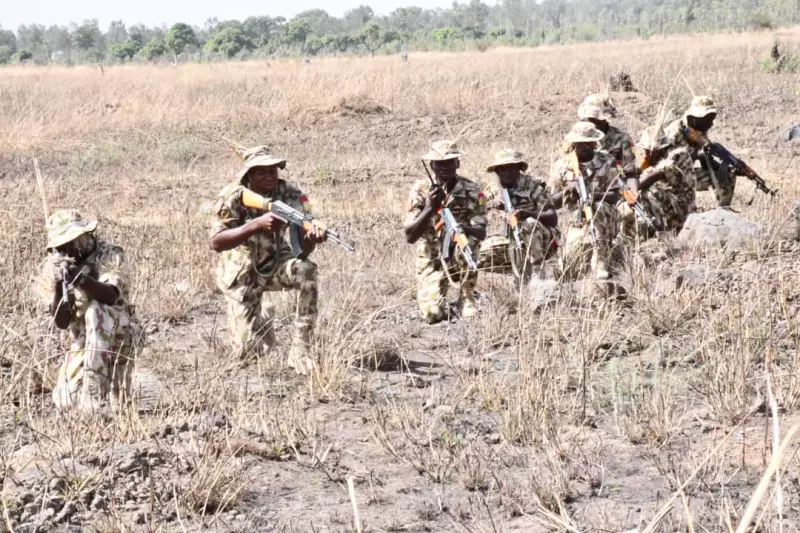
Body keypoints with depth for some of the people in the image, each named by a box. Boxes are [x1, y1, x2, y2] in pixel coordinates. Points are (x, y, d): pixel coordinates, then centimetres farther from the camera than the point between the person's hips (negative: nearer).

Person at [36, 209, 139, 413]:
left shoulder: (110, 255, -14)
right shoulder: (52, 267, -5)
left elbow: (111, 295, -33)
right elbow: (61, 322, -13)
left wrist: (82, 280, -50)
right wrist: (60, 285, -29)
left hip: (119, 336, -3)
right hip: (83, 342, 3)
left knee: (97, 308, -35)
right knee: (66, 402, -17)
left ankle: (94, 388, -32)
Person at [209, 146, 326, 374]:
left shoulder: (290, 195, -16)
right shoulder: (233, 196, -21)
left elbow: (302, 250, -22)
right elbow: (216, 243, -31)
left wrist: (312, 237, -47)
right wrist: (257, 224, -42)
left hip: (275, 263, 2)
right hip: (241, 273, -1)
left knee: (307, 271, -34)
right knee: (250, 351, -10)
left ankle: (300, 350, -21)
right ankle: (261, 312, 27)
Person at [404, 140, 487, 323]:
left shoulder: (471, 190, -10)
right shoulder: (421, 190, -9)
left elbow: (481, 232, -18)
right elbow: (410, 236, -14)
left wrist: (461, 227, -40)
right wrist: (430, 208, -29)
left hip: (460, 257, 0)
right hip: (432, 260, 0)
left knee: (467, 241, -36)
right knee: (432, 314, -19)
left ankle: (466, 298, -15)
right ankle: (433, 294, 18)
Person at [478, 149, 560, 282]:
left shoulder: (534, 186, -10)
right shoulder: (492, 191, 4)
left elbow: (553, 219, -19)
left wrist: (528, 213, -35)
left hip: (542, 241, -5)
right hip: (512, 241, 5)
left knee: (530, 224, -36)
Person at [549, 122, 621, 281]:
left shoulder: (605, 162, -6)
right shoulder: (562, 166, -2)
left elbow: (615, 196, -11)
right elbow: (554, 203, 1)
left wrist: (595, 195, -31)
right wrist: (566, 191, -21)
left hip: (604, 220, -1)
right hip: (578, 223, 1)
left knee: (599, 208, -35)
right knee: (569, 267, -12)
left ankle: (600, 265, -24)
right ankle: (588, 251, 24)